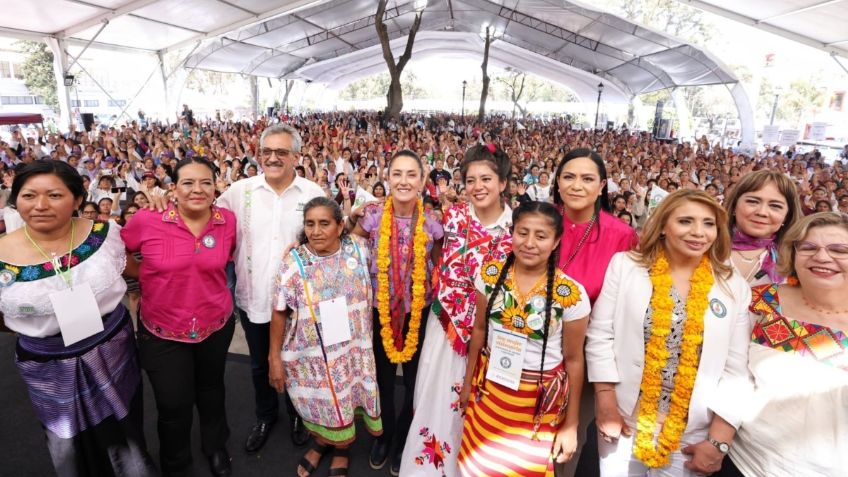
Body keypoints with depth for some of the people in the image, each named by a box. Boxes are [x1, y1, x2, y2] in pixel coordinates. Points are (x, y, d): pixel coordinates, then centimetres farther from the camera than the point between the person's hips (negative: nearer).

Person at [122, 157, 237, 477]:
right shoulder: (148, 220, -17)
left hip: (216, 325, 2)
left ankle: (216, 446, 51)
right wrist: (145, 281, 0)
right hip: (162, 330, -2)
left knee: (210, 390, 24)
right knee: (174, 405, 10)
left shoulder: (228, 220, -11)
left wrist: (207, 277, 2)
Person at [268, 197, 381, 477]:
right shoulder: (294, 263, -12)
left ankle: (341, 451, 46)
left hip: (353, 351, 2)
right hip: (311, 356, -1)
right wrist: (275, 357, -5)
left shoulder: (358, 250, -8)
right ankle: (321, 443, 50)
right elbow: (280, 313, -7)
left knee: (346, 407, 15)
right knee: (318, 408, 16)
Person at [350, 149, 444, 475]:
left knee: (416, 379, 16)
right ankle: (384, 434, 46)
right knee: (383, 378, 17)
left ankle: (404, 439, 44)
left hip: (419, 312, 0)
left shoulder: (432, 224, -11)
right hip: (380, 310, 0)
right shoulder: (371, 216, -13)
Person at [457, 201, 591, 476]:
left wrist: (571, 425, -1)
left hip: (539, 402, -2)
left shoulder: (571, 294, -18)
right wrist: (468, 382, 11)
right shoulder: (490, 274, -10)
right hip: (489, 389, 3)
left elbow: (573, 360, -7)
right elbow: (479, 330, 3)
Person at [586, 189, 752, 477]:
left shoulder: (735, 287, -1)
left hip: (691, 435, 1)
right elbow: (600, 335, -6)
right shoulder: (626, 265, -5)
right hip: (624, 422, 0)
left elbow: (735, 370, -2)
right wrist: (606, 402, -9)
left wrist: (719, 442, -5)